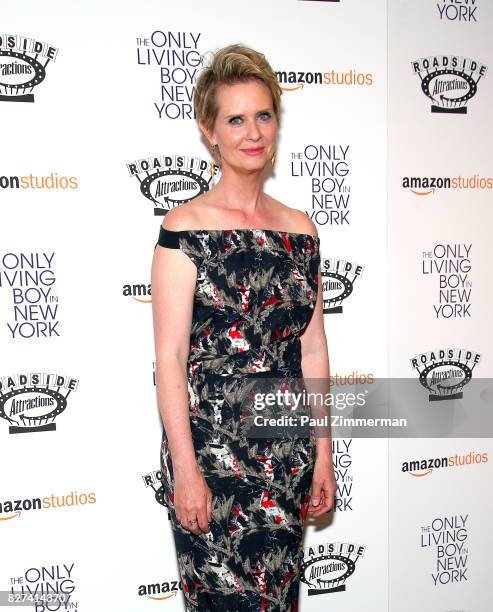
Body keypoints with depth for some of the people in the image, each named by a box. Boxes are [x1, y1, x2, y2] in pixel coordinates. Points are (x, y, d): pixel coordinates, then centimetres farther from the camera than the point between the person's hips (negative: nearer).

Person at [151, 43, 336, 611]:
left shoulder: (300, 229, 6)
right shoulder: (184, 228, -9)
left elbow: (312, 349, 8)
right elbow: (170, 356, -11)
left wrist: (323, 454, 8)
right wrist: (185, 470, -13)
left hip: (288, 452, 5)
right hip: (209, 449, -4)